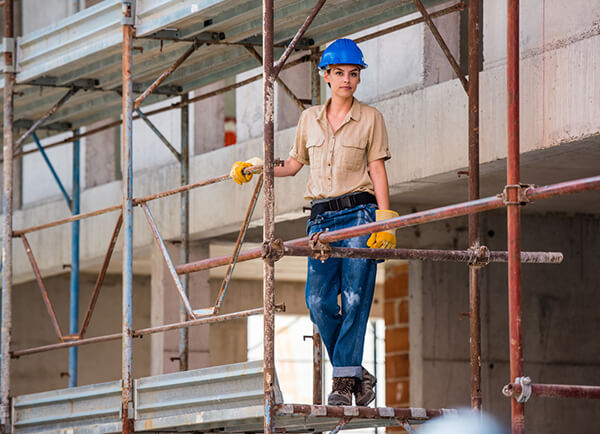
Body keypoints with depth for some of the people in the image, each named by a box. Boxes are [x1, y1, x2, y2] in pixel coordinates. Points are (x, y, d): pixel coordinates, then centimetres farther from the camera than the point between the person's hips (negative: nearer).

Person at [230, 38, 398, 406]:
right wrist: (256, 169, 12)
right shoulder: (310, 119, 15)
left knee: (355, 298, -11)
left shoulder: (370, 118, 5)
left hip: (359, 213, -4)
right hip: (322, 218, 4)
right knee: (319, 300, -6)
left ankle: (344, 381, -9)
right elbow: (295, 163, 24)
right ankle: (358, 375, 7)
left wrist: (385, 220, -7)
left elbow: (378, 170, 1)